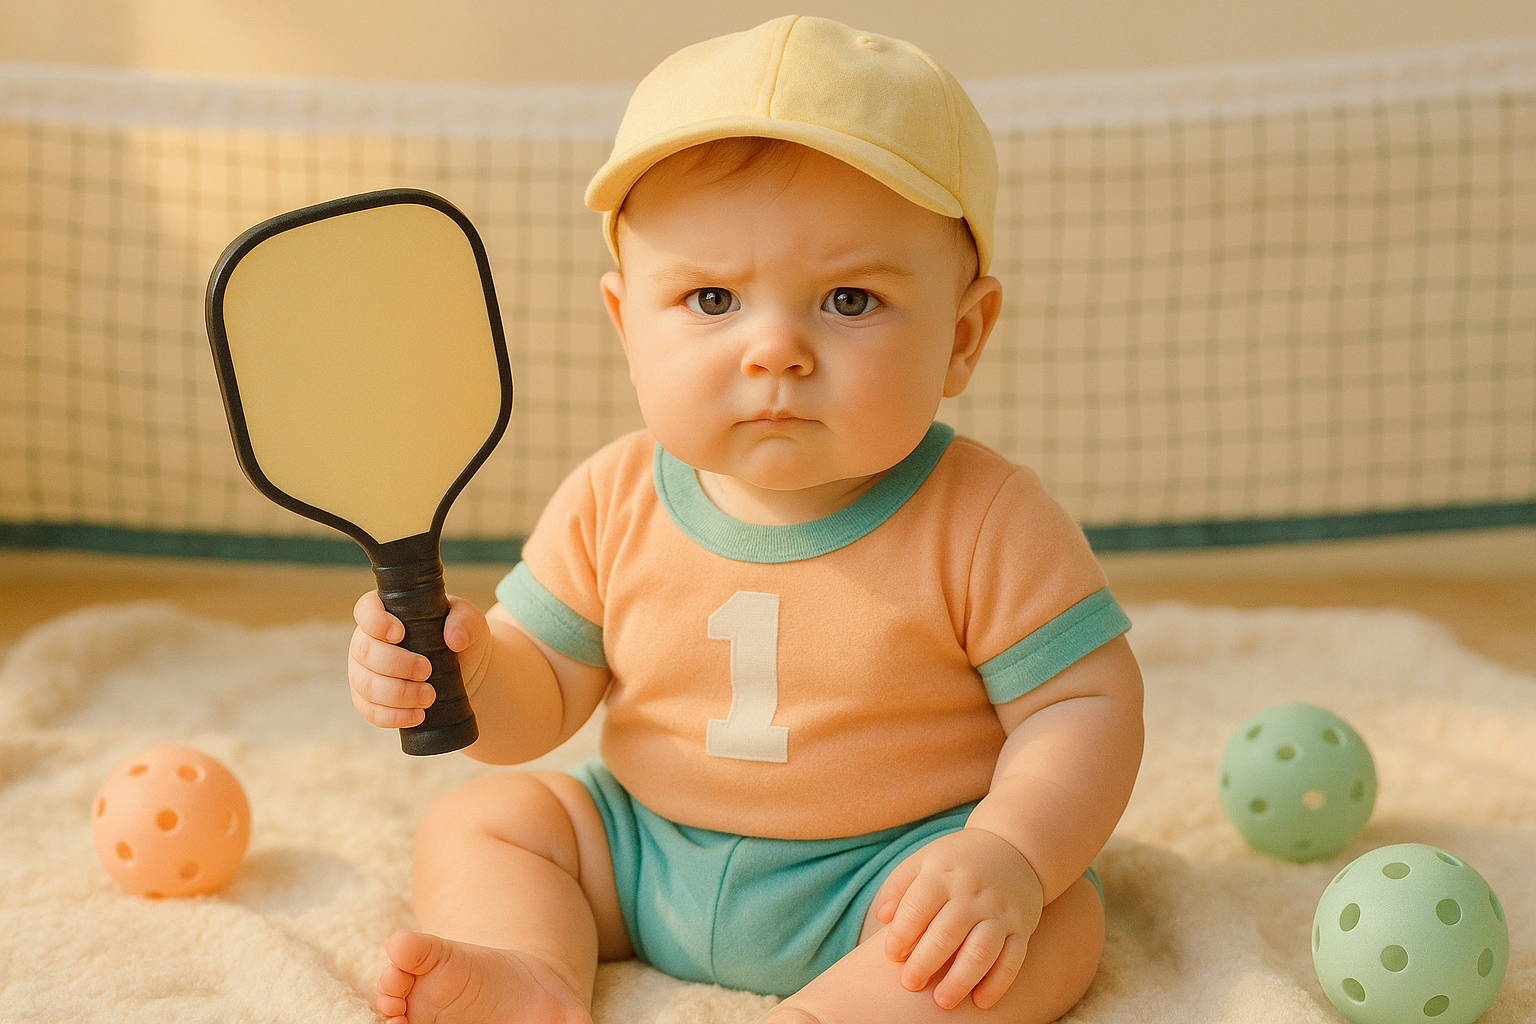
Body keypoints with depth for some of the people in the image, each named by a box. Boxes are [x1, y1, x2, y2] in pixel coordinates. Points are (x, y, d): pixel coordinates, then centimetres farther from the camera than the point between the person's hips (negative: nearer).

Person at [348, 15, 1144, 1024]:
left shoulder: (985, 523, -17)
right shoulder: (613, 504, -6)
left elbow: (1086, 705, -14)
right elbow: (546, 693, 3)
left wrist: (1009, 857, -31)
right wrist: (468, 671, -20)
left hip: (890, 870, -4)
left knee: (1063, 922, -28)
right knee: (473, 820, -3)